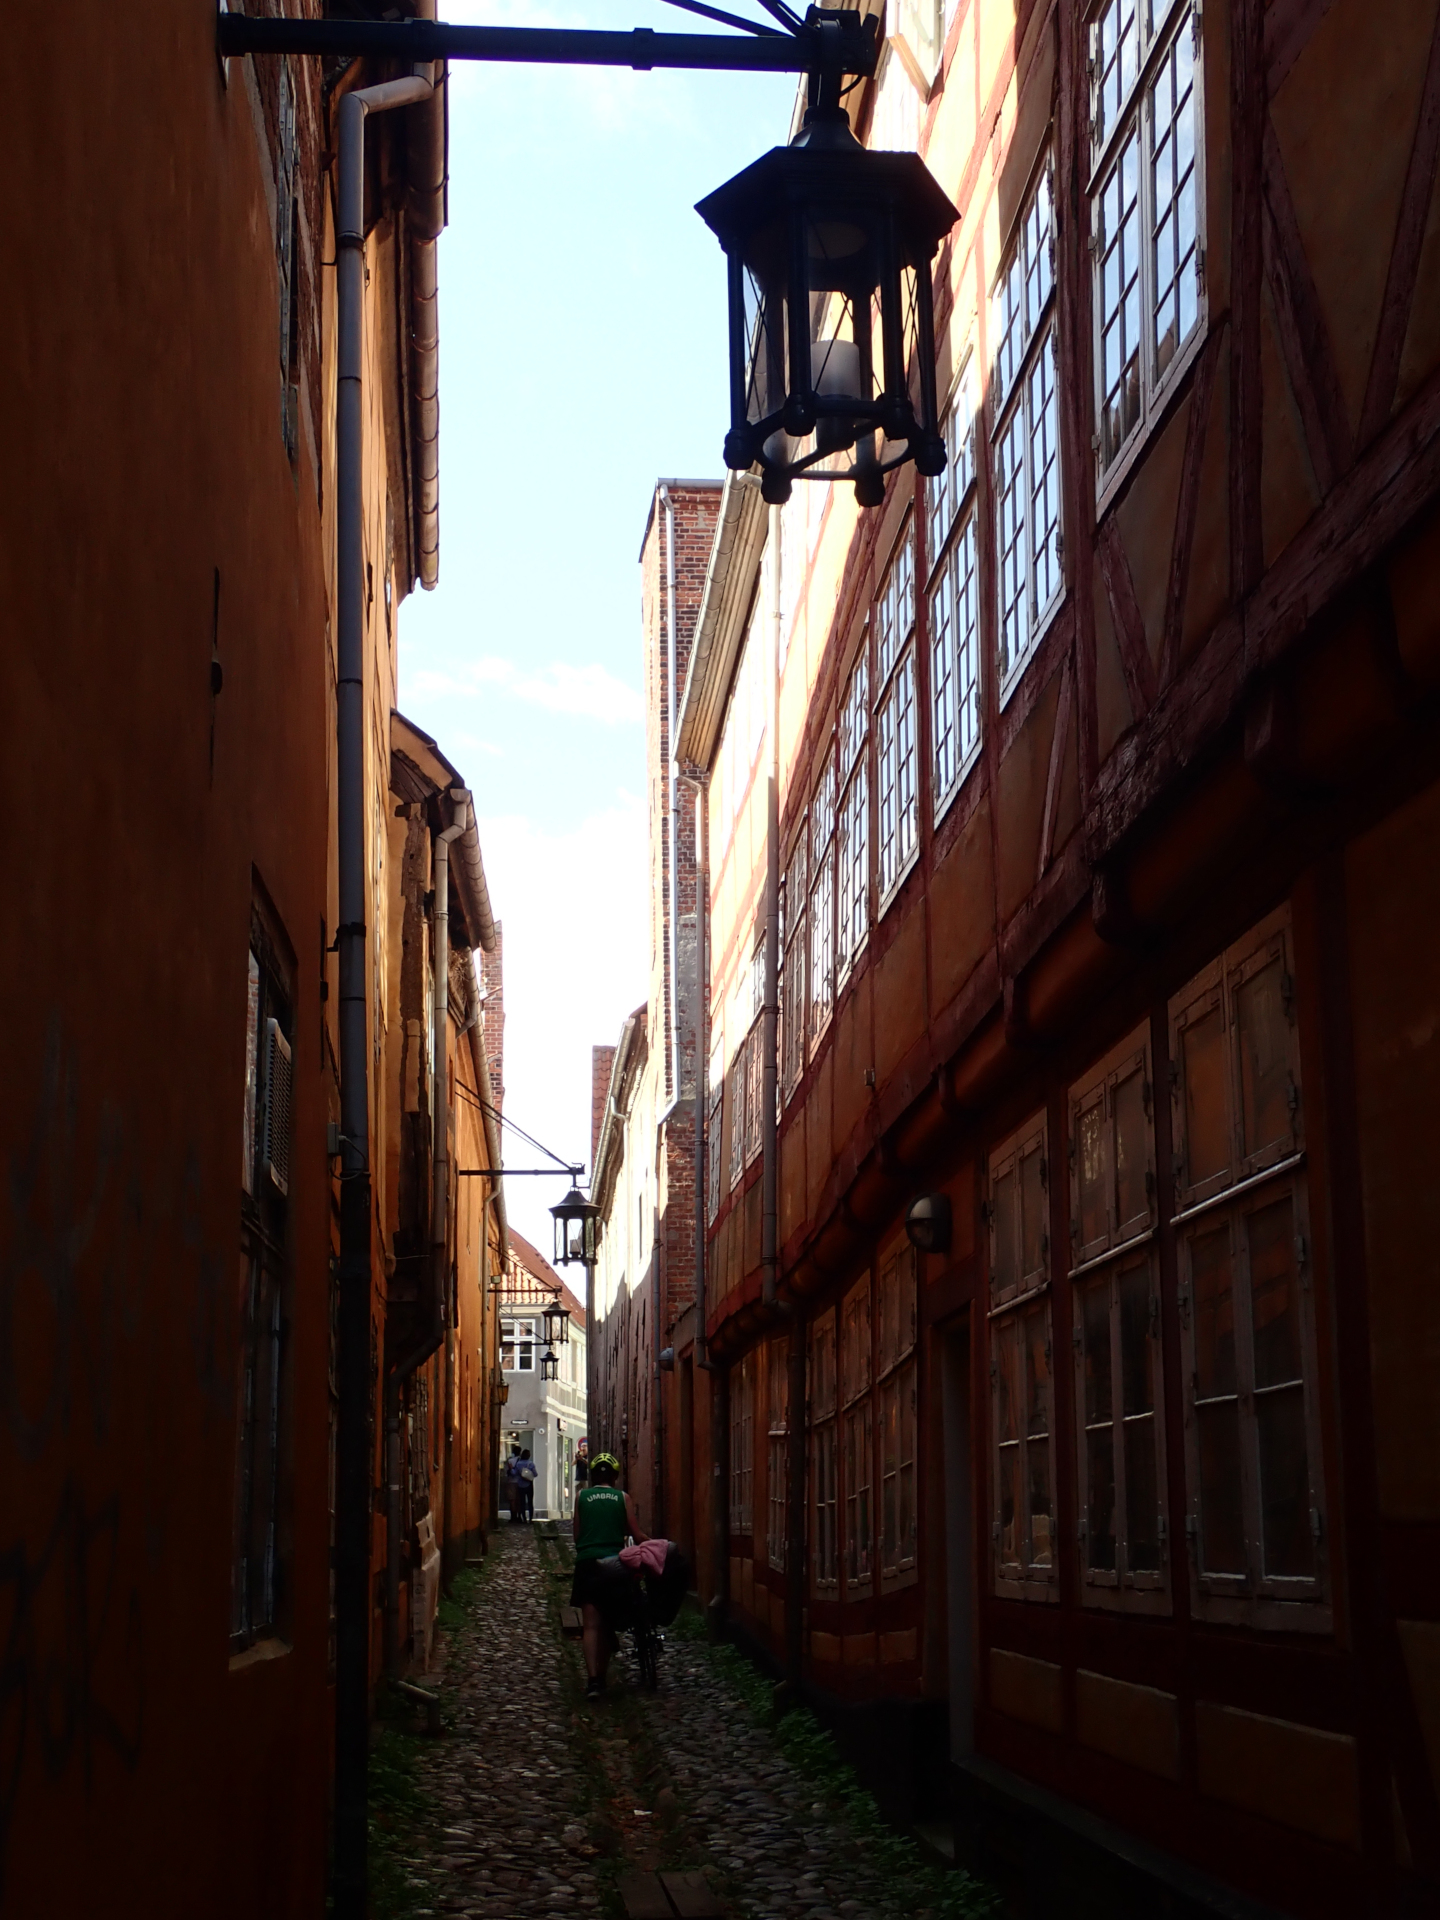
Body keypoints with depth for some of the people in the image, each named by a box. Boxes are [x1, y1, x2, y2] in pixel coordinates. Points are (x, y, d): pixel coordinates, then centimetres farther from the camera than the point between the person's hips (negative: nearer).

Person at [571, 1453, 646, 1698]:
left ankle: (593, 1679, -19)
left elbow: (577, 1533, 6)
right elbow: (637, 1534, 1)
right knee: (608, 1623, 15)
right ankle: (602, 1675, 20)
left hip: (587, 1563, -1)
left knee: (591, 1625, -4)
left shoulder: (581, 1496, 5)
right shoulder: (623, 1498, 4)